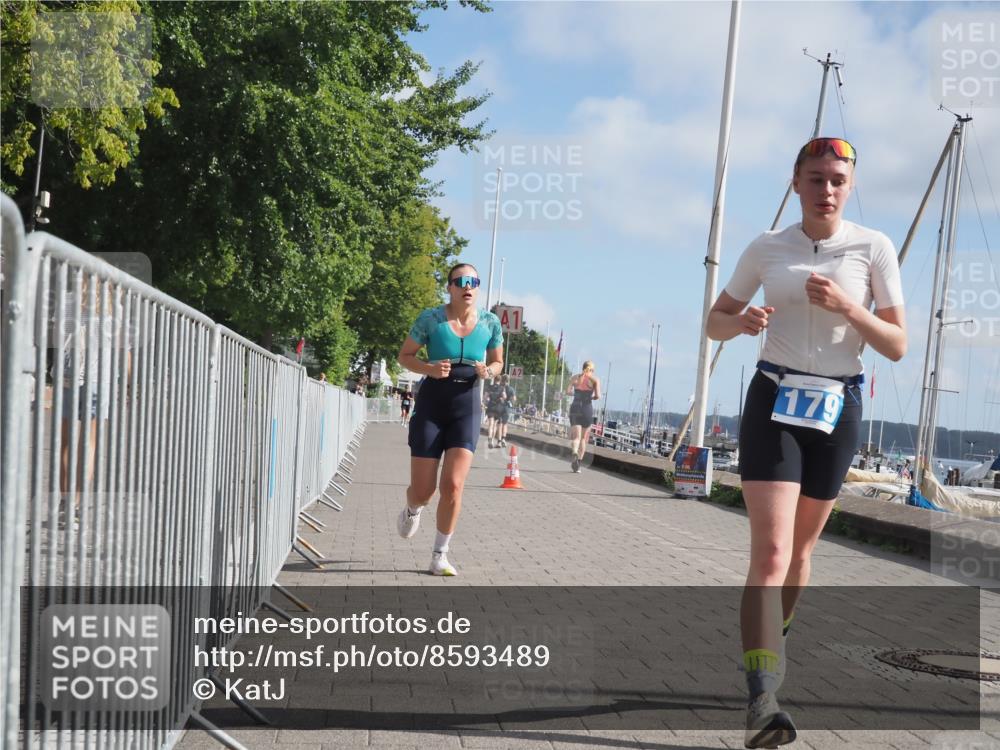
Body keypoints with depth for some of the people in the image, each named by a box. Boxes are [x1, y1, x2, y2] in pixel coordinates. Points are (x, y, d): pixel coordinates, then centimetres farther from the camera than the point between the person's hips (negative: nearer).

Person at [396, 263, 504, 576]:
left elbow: (497, 362, 14)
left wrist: (488, 371, -9)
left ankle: (440, 555, 6)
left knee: (453, 486, -11)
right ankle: (412, 510, 40)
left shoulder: (490, 323, 0)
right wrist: (430, 369, -17)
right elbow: (405, 356, 2)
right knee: (422, 490, 0)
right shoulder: (430, 318, -7)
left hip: (466, 408, 1)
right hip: (431, 405, -1)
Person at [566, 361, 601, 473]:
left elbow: (568, 391, -3)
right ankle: (579, 461, 14)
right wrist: (592, 397, 13)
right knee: (583, 438, 13)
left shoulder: (575, 378, 9)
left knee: (576, 437, -4)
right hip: (587, 409, -1)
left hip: (575, 408, 1)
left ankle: (575, 454, -33)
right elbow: (598, 395, -9)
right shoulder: (595, 379, 2)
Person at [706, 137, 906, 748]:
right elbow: (716, 322, 10)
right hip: (774, 400, -1)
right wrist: (742, 322, -13)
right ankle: (763, 698, -21)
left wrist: (845, 307, -20)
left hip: (837, 407, 1)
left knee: (800, 546, 14)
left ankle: (773, 644, 40)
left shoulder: (874, 248, -1)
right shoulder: (767, 248, 2)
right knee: (770, 550, -15)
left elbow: (897, 346, -3)